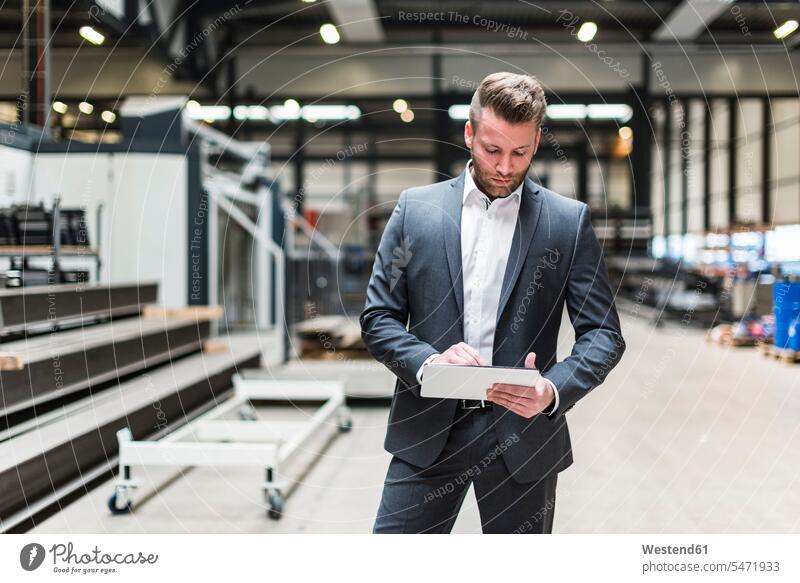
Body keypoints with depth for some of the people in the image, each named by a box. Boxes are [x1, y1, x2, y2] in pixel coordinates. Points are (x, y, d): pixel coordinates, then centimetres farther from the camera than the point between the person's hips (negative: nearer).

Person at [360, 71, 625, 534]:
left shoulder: (569, 222, 1)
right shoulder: (416, 209, 4)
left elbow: (604, 334, 0)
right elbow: (378, 318, 4)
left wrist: (554, 389, -19)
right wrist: (426, 362, -16)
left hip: (522, 433, 0)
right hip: (428, 431, 1)